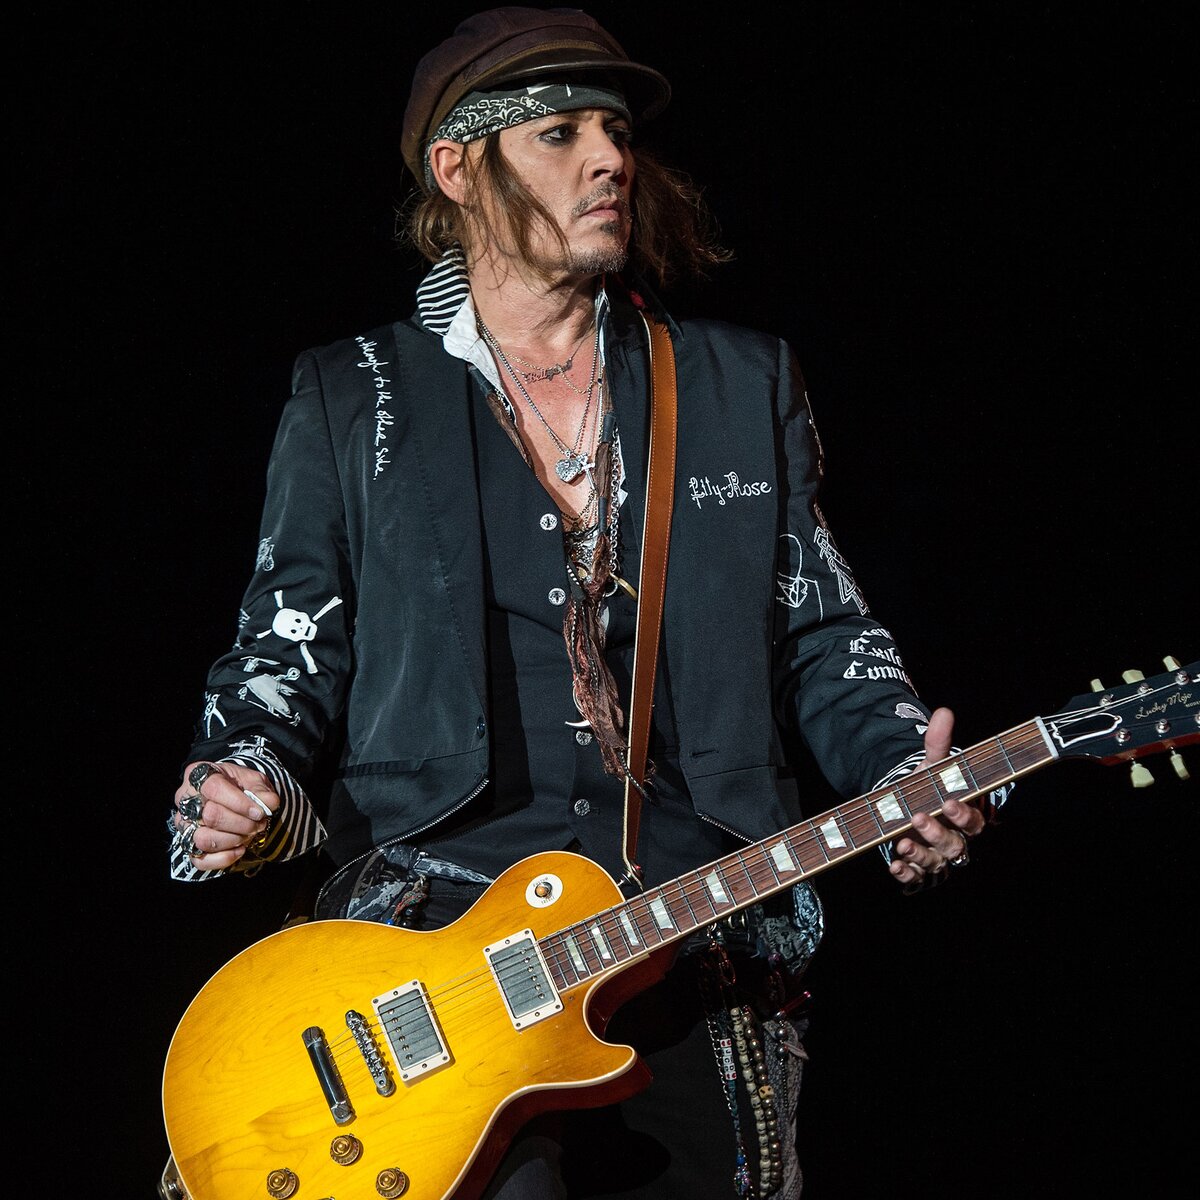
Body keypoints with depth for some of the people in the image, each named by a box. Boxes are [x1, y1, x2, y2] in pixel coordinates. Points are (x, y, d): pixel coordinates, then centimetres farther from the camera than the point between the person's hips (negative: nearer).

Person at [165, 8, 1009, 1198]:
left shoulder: (744, 385, 13)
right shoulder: (349, 401, 9)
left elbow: (823, 638, 14)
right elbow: (287, 659, 10)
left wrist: (905, 777, -4)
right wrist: (247, 794, -10)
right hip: (437, 935, -2)